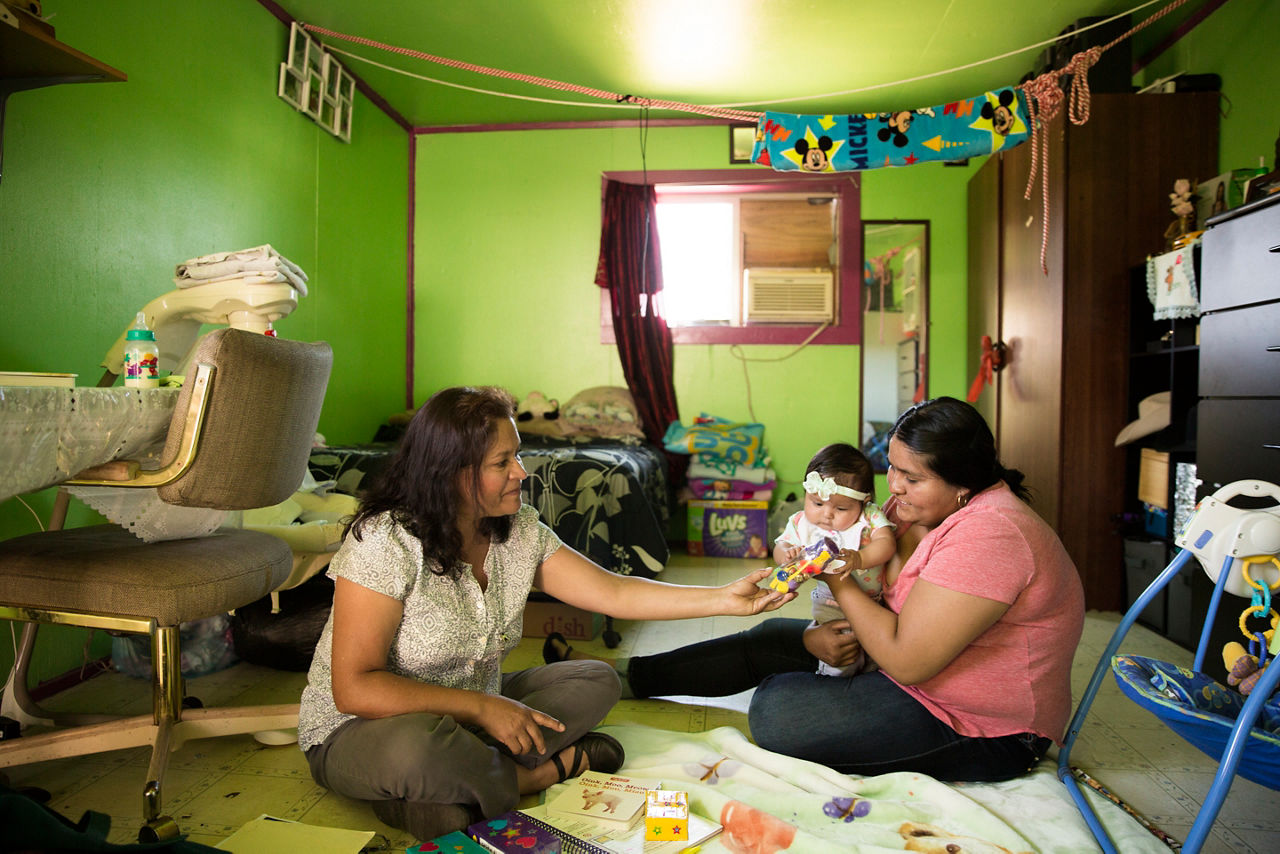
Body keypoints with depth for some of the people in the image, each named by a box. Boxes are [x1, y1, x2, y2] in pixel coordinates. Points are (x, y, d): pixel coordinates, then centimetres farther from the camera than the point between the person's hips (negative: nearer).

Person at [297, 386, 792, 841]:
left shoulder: (518, 531, -7)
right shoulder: (386, 541, -25)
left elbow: (613, 593, -7)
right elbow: (355, 688, -25)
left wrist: (726, 598, -13)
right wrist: (481, 707, -27)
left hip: (471, 712, 6)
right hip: (358, 731, -6)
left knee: (597, 681, -4)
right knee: (415, 748, -39)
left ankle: (453, 790, -15)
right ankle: (556, 768, -12)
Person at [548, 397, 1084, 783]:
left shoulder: (988, 534, -30)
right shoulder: (948, 509, 1)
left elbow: (905, 659, -30)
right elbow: (900, 604, 3)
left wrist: (840, 579, -19)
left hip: (981, 733, -9)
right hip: (919, 659, 9)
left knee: (775, 712, -21)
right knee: (772, 638, 7)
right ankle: (622, 674, 15)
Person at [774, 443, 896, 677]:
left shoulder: (870, 516, -15)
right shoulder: (801, 522, -9)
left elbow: (887, 543, -25)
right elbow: (779, 547, -9)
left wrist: (859, 559, -44)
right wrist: (787, 553, -35)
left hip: (876, 599, 0)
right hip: (831, 602, 0)